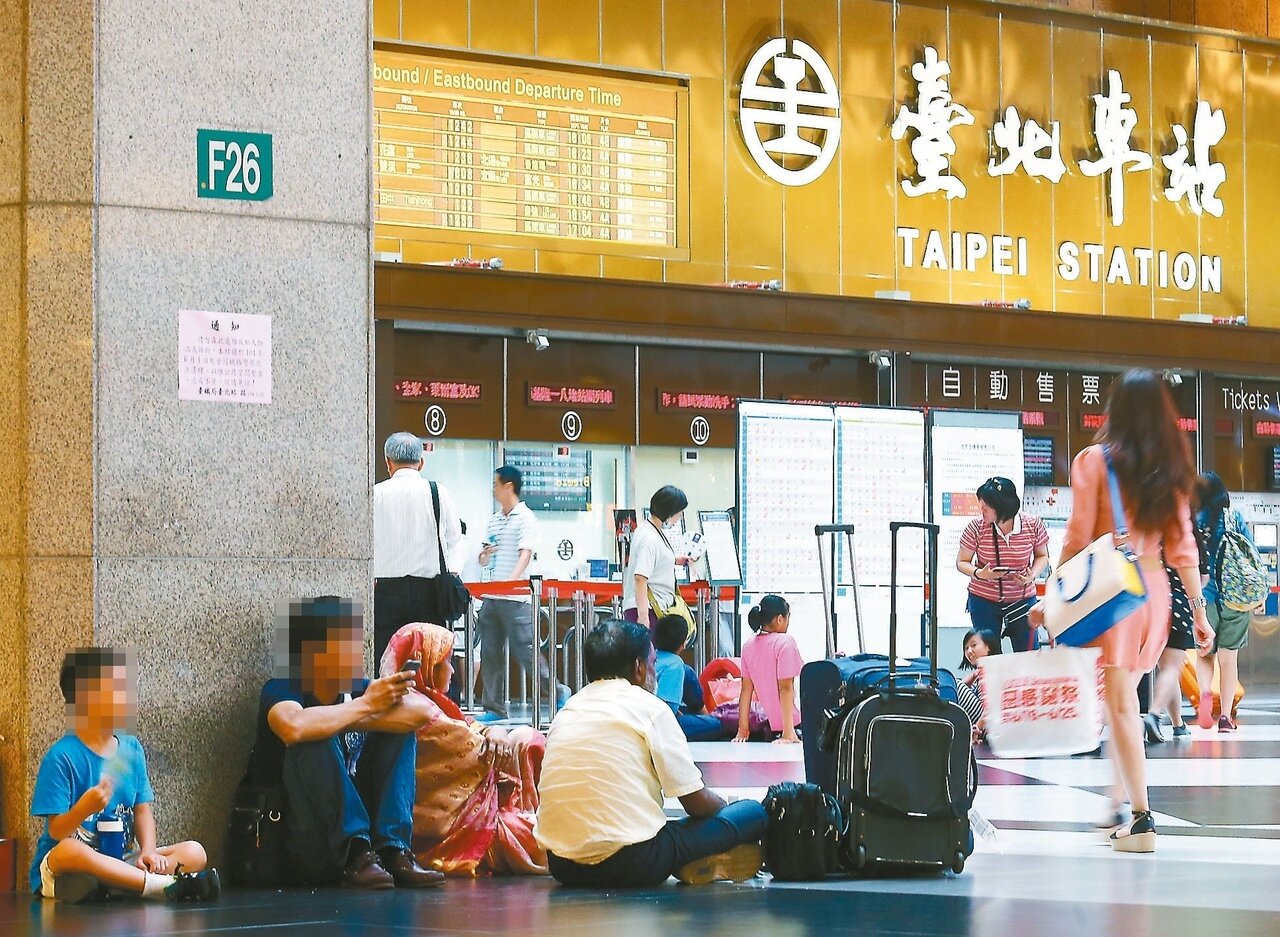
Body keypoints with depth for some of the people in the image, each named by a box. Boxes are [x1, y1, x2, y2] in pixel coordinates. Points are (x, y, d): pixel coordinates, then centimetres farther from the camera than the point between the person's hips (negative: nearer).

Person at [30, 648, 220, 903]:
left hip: (118, 862, 6)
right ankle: (165, 886, -33)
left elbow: (143, 810, 8)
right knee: (70, 851, -40)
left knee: (195, 853, -10)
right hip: (57, 872, -6)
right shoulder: (62, 757, -11)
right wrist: (83, 808, -35)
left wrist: (148, 852, -11)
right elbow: (57, 831, -13)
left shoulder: (132, 749, 8)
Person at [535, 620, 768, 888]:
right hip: (632, 863, -6)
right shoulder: (649, 708, -3)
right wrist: (724, 806, 23)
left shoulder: (564, 713, 15)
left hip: (564, 868, 6)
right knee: (754, 813, 8)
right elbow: (697, 802, -1)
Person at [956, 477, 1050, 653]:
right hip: (984, 600, 0)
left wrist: (1032, 575, -14)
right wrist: (979, 573, -23)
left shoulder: (1033, 525, -12)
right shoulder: (977, 526, -13)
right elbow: (962, 562, -2)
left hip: (1023, 599, 0)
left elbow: (1042, 556, 6)